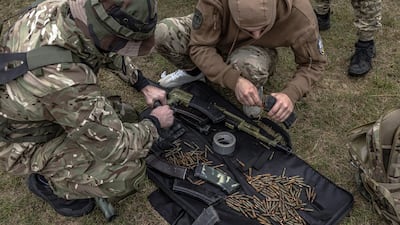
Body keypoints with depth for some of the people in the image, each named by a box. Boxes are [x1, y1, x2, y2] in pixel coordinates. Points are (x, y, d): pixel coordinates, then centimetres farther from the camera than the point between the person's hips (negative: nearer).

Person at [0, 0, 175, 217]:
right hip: (24, 143, -7)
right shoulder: (66, 82, -43)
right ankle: (48, 182, 6)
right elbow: (116, 147, -29)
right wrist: (154, 123, -12)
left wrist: (143, 84, 1)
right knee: (130, 171, -18)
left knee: (122, 115, 6)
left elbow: (104, 48, 2)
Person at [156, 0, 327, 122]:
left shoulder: (300, 15, -35)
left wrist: (291, 94, -38)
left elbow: (314, 63, -19)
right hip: (211, 35, 1)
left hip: (254, 50, -1)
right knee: (164, 33, -27)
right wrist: (234, 80, -45)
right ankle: (194, 71, 5)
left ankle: (254, 89, -2)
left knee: (250, 67, -40)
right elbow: (199, 46, -29)